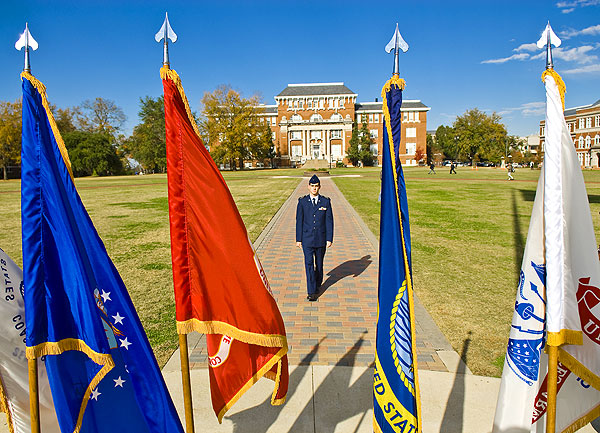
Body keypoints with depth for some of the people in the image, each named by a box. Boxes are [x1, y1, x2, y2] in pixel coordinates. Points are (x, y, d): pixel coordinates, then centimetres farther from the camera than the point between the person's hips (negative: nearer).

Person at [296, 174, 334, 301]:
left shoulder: (326, 202, -1)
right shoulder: (302, 202, -1)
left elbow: (329, 221, -1)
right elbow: (299, 221, 1)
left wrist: (329, 239, -6)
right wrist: (298, 239, -1)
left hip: (321, 238, 1)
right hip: (307, 238, -1)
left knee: (319, 263, 14)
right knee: (309, 264, -7)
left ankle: (317, 285, 36)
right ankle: (312, 292, -4)